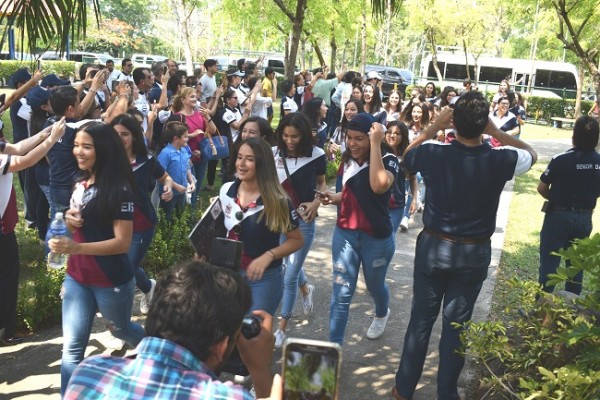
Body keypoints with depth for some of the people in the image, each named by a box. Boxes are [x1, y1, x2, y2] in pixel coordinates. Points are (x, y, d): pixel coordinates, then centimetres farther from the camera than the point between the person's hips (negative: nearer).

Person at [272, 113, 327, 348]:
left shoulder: (316, 156, -11)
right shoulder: (274, 153, -7)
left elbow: (322, 183, 5)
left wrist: (317, 202, -14)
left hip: (303, 220, -3)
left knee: (290, 275, -1)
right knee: (290, 264, 23)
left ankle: (282, 328, 15)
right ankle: (306, 289, 57)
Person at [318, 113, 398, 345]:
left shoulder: (387, 160, -16)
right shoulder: (347, 160, 0)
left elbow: (378, 186, -40)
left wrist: (375, 144, -35)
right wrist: (333, 198, -5)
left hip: (376, 238, -3)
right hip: (344, 234, 3)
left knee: (374, 286, 20)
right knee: (341, 292, 0)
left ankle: (382, 314, 54)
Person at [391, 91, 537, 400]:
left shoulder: (433, 153, -14)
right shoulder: (500, 160, -14)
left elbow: (407, 155, 9)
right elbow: (531, 154, 9)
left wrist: (433, 128, 2)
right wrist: (497, 132, -2)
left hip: (433, 246, 1)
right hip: (474, 253, 0)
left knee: (421, 318, 13)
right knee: (457, 323, 12)